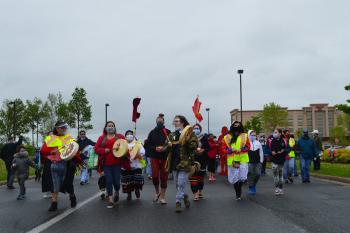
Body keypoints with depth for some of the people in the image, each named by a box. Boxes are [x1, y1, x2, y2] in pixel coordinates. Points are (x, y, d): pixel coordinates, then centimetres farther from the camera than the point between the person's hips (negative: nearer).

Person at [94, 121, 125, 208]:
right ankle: (110, 199, 7)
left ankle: (117, 192, 32)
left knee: (116, 181, -1)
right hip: (106, 163, 1)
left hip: (117, 163, -1)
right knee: (108, 181, -1)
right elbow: (96, 149, 5)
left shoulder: (120, 136, 8)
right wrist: (104, 150, -11)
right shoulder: (101, 138, 10)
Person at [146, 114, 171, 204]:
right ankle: (157, 192, 25)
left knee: (164, 177, 3)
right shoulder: (152, 132, 4)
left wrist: (166, 148, -16)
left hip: (165, 158, -1)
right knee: (155, 176, -4)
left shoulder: (168, 132, 0)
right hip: (155, 157, 1)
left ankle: (162, 197, 13)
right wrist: (155, 148, -14)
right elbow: (148, 145, 3)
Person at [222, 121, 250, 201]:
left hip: (243, 159, -1)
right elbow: (224, 148, 4)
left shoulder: (244, 136, 6)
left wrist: (241, 149, -15)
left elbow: (248, 146, 1)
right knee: (234, 178, 5)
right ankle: (238, 194, 23)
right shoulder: (227, 137, 6)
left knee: (242, 178, -6)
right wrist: (231, 150, -13)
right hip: (232, 160, 1)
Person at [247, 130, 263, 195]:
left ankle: (254, 185, 26)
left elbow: (261, 152, 11)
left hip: (257, 162, 4)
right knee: (251, 175, -1)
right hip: (250, 162, -3)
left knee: (258, 174, 1)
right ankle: (251, 188, 11)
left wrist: (261, 161, 7)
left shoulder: (258, 143, 7)